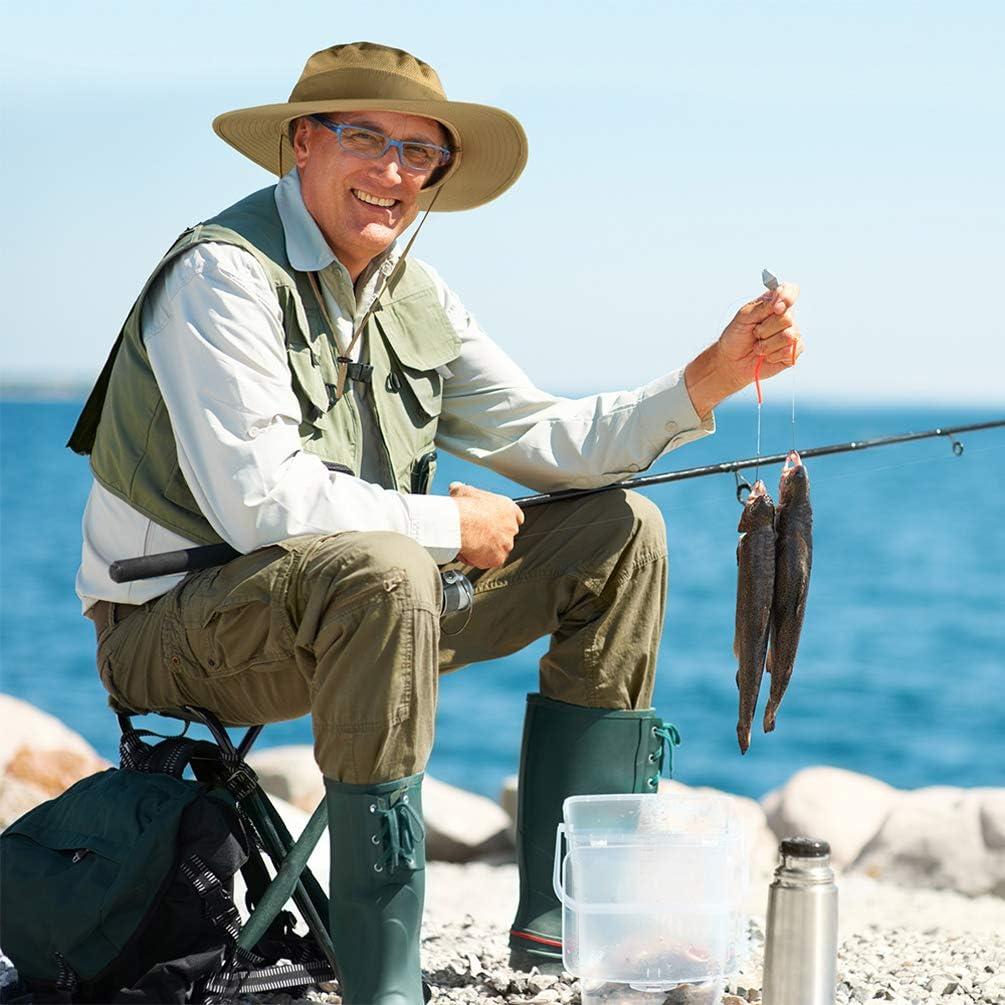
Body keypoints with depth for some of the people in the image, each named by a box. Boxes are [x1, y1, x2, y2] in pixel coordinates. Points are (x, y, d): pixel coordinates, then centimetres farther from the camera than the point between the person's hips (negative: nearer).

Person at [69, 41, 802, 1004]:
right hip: (173, 627, -9)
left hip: (345, 612, 9)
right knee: (383, 571, -40)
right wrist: (448, 524, -18)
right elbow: (258, 501, -28)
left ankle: (562, 913, 1)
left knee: (620, 532, 5)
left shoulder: (414, 299, 7)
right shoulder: (223, 274, -19)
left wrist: (713, 375, -5)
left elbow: (539, 439, 6)